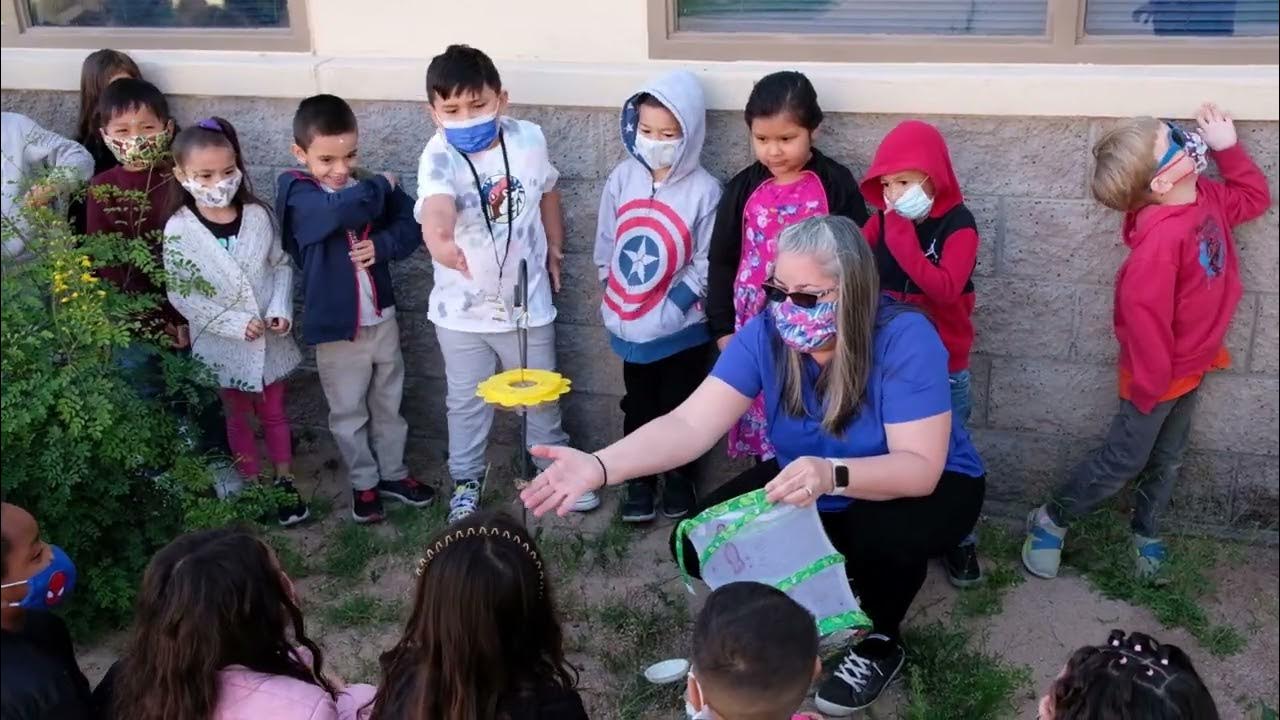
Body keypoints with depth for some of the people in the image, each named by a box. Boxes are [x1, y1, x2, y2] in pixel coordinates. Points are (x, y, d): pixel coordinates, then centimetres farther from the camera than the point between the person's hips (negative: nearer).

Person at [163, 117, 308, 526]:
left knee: (273, 412, 17)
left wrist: (281, 309, -14)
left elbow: (282, 264, 1)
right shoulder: (179, 229, -14)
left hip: (269, 337, 2)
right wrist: (234, 323, -19)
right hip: (222, 344, -2)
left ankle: (284, 483, 32)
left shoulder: (257, 215, -7)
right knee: (237, 417, 15)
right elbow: (180, 294, -13)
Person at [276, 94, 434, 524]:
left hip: (382, 318, 4)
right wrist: (383, 186, -17)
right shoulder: (298, 195, -14)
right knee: (348, 413, 11)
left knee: (388, 404, 18)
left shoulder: (369, 186, -1)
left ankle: (392, 472, 34)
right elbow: (342, 210, -33)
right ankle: (364, 483, 27)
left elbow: (410, 228, 0)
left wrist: (383, 245, -20)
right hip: (335, 326, -4)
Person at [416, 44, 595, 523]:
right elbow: (436, 201, -46)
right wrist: (438, 235, -68)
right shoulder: (439, 158, -23)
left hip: (527, 299, 2)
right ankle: (466, 481, 36)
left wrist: (554, 248, 17)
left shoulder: (529, 139, -12)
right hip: (462, 308, -2)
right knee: (467, 402, 16)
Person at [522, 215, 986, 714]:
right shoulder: (766, 333, -19)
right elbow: (691, 425, -27)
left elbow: (920, 468, -35)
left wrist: (832, 475, -55)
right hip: (811, 487, 4)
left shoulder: (904, 338, -30)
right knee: (699, 543, -12)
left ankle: (881, 640, -4)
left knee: (887, 532, -38)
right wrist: (599, 466, -43)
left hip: (926, 486, -4)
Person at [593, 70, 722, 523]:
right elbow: (605, 243, 4)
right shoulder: (622, 178, -4)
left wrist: (669, 307, -15)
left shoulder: (704, 190, -14)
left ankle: (681, 479, 32)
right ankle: (639, 480, 32)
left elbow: (707, 263, -12)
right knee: (638, 406, 18)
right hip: (631, 324, 3)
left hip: (682, 327, -3)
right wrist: (617, 297, 0)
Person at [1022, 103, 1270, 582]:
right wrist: (1150, 383, -24)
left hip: (1191, 366, 8)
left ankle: (1145, 532, 38)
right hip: (1159, 373, -8)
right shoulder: (1163, 236, -34)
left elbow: (1255, 197, 14)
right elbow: (1143, 312, -31)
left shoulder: (1205, 199, -6)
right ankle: (1051, 520, 22)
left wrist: (1226, 147, 1)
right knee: (1123, 460, 5)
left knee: (1168, 457, 20)